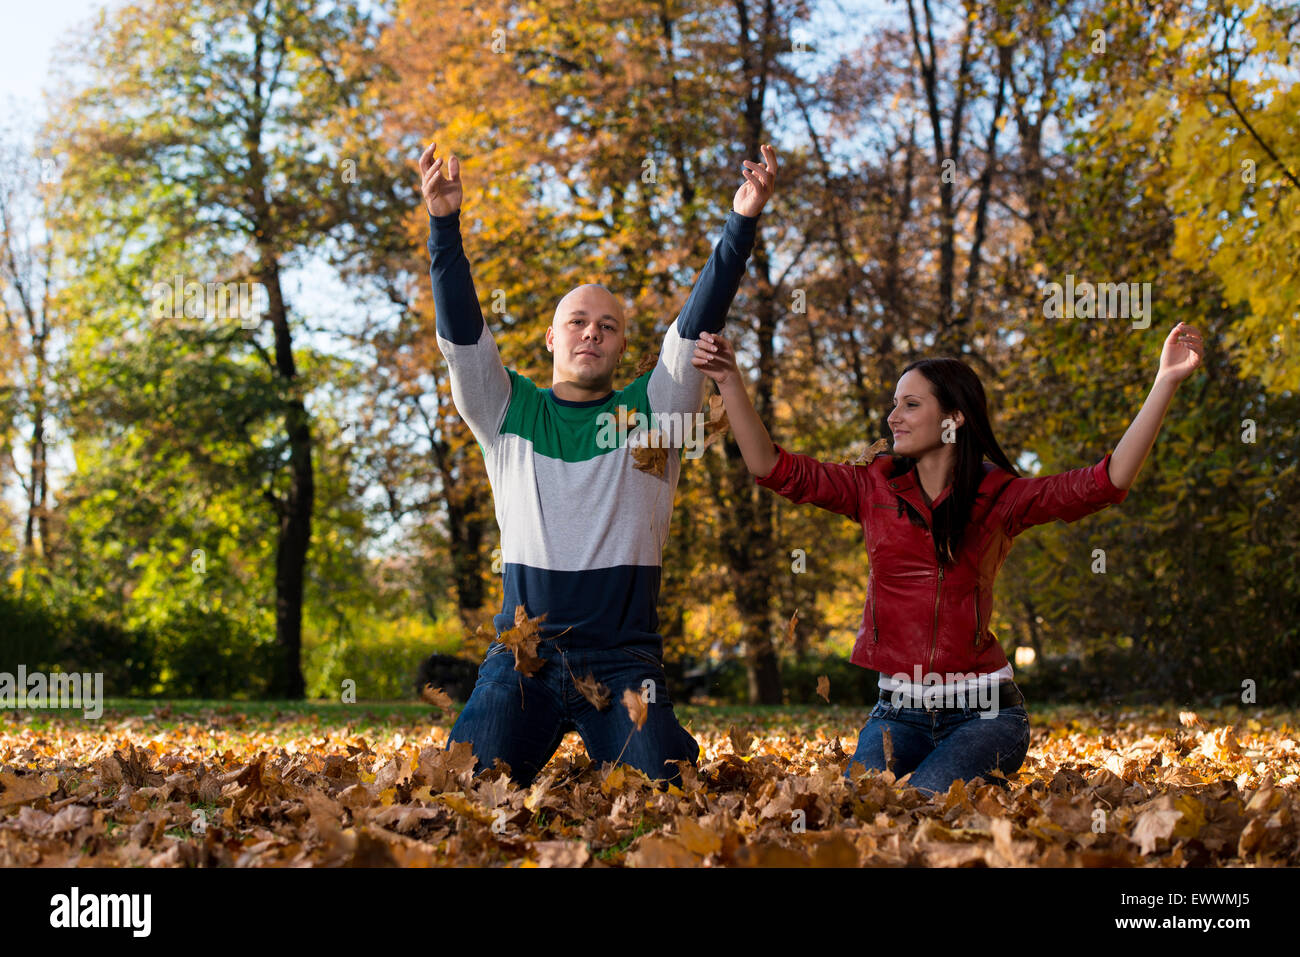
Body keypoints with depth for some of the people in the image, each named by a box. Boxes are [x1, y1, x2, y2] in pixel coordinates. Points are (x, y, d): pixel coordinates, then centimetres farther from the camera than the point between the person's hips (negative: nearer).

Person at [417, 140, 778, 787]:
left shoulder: (650, 410, 9)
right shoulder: (509, 411, 10)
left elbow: (698, 324, -2)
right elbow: (461, 331, -2)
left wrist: (742, 222, -14)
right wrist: (444, 224, -16)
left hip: (623, 661, 0)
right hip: (523, 655, 0)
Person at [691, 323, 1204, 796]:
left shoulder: (999, 496, 0)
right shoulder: (876, 487, 5)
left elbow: (1107, 481, -9)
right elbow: (773, 468, 0)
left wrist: (1165, 382, -15)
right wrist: (730, 381, -10)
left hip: (983, 712, -3)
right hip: (899, 710, 3)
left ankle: (990, 786, 10)